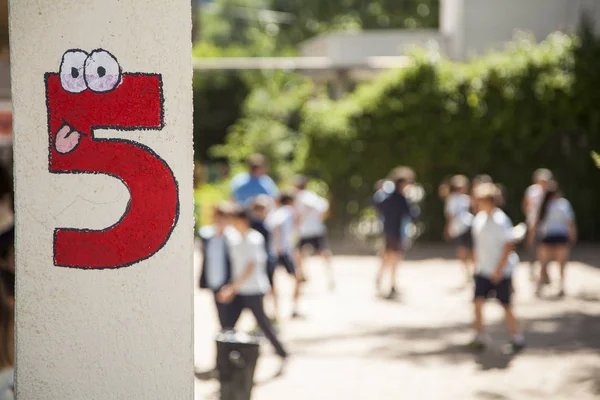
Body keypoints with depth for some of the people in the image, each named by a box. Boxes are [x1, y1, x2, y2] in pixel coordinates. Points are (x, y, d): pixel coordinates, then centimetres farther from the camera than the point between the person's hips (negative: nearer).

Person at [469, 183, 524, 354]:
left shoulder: (501, 221, -15)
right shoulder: (478, 219, 5)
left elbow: (508, 247, -14)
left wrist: (499, 270, -16)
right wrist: (477, 264, 13)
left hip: (502, 272, -6)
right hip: (483, 271, 6)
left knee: (506, 306, 2)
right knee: (478, 302, -6)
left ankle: (517, 339, 17)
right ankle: (479, 338, 2)